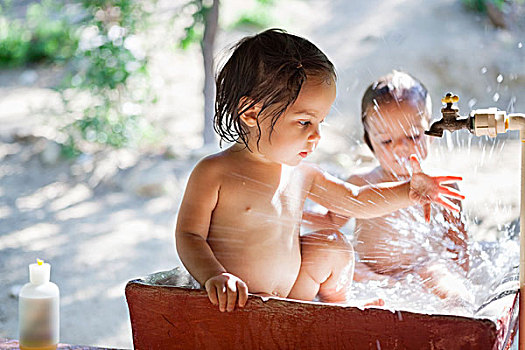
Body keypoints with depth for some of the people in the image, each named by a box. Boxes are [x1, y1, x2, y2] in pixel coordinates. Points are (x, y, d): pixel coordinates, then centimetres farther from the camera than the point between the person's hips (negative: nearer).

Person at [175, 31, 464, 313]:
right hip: (231, 306, -7)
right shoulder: (214, 172, -14)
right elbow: (188, 235, -15)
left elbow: (356, 201, 19)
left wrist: (408, 191, 4)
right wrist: (214, 276, -34)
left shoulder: (302, 175, 6)